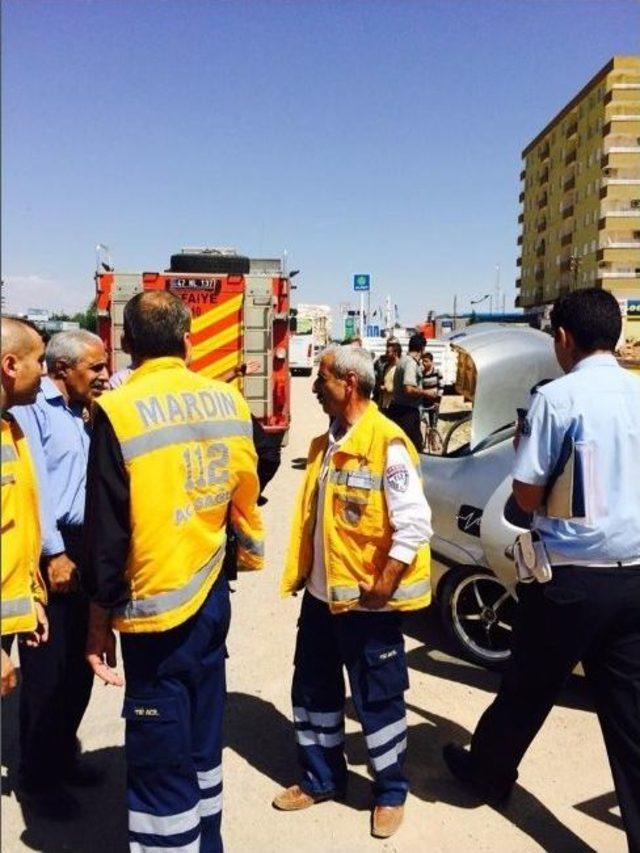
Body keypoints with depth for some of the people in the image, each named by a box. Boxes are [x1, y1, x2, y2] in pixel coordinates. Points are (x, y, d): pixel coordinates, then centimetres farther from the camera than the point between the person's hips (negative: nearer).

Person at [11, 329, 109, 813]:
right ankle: (38, 777, 19)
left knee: (80, 664, 16)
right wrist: (54, 553, -18)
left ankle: (63, 755, 32)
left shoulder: (79, 415, 15)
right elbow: (32, 485, -17)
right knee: (47, 671, 3)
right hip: (50, 551, -8)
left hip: (81, 545, 8)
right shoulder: (32, 407, -11)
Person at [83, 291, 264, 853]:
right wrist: (248, 554, 25)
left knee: (159, 760, 8)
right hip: (211, 595, 6)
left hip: (154, 607, -6)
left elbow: (107, 528, -12)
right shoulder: (229, 399, -2)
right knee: (203, 741, 22)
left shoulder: (117, 411, -17)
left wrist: (100, 617, -1)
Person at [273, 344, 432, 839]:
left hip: (365, 601, -8)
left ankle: (391, 792, 33)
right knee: (313, 691, 19)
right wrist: (299, 572, 13)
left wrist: (382, 588, -20)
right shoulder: (324, 445, 8)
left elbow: (415, 525, -21)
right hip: (320, 594, 8)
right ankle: (322, 778, 40)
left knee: (377, 700, 10)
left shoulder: (387, 444, -18)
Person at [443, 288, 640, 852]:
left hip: (571, 575, -4)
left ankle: (489, 771, 40)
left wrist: (524, 446, 5)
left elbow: (528, 496, -10)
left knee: (529, 688, 16)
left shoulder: (558, 397, -14)